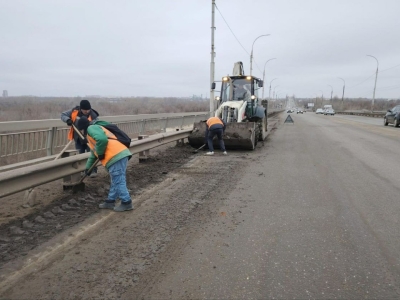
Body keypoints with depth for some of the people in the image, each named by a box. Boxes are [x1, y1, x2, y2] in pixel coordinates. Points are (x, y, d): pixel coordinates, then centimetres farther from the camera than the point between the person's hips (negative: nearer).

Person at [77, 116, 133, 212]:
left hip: (116, 156, -11)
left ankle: (126, 203, 4)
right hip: (119, 155, 11)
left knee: (118, 181, -3)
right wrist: (88, 167, 47)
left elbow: (102, 139, -22)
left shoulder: (91, 128, 0)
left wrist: (100, 154, -8)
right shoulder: (90, 133, 34)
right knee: (116, 181, 18)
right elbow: (93, 154, 43)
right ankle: (110, 201, 30)